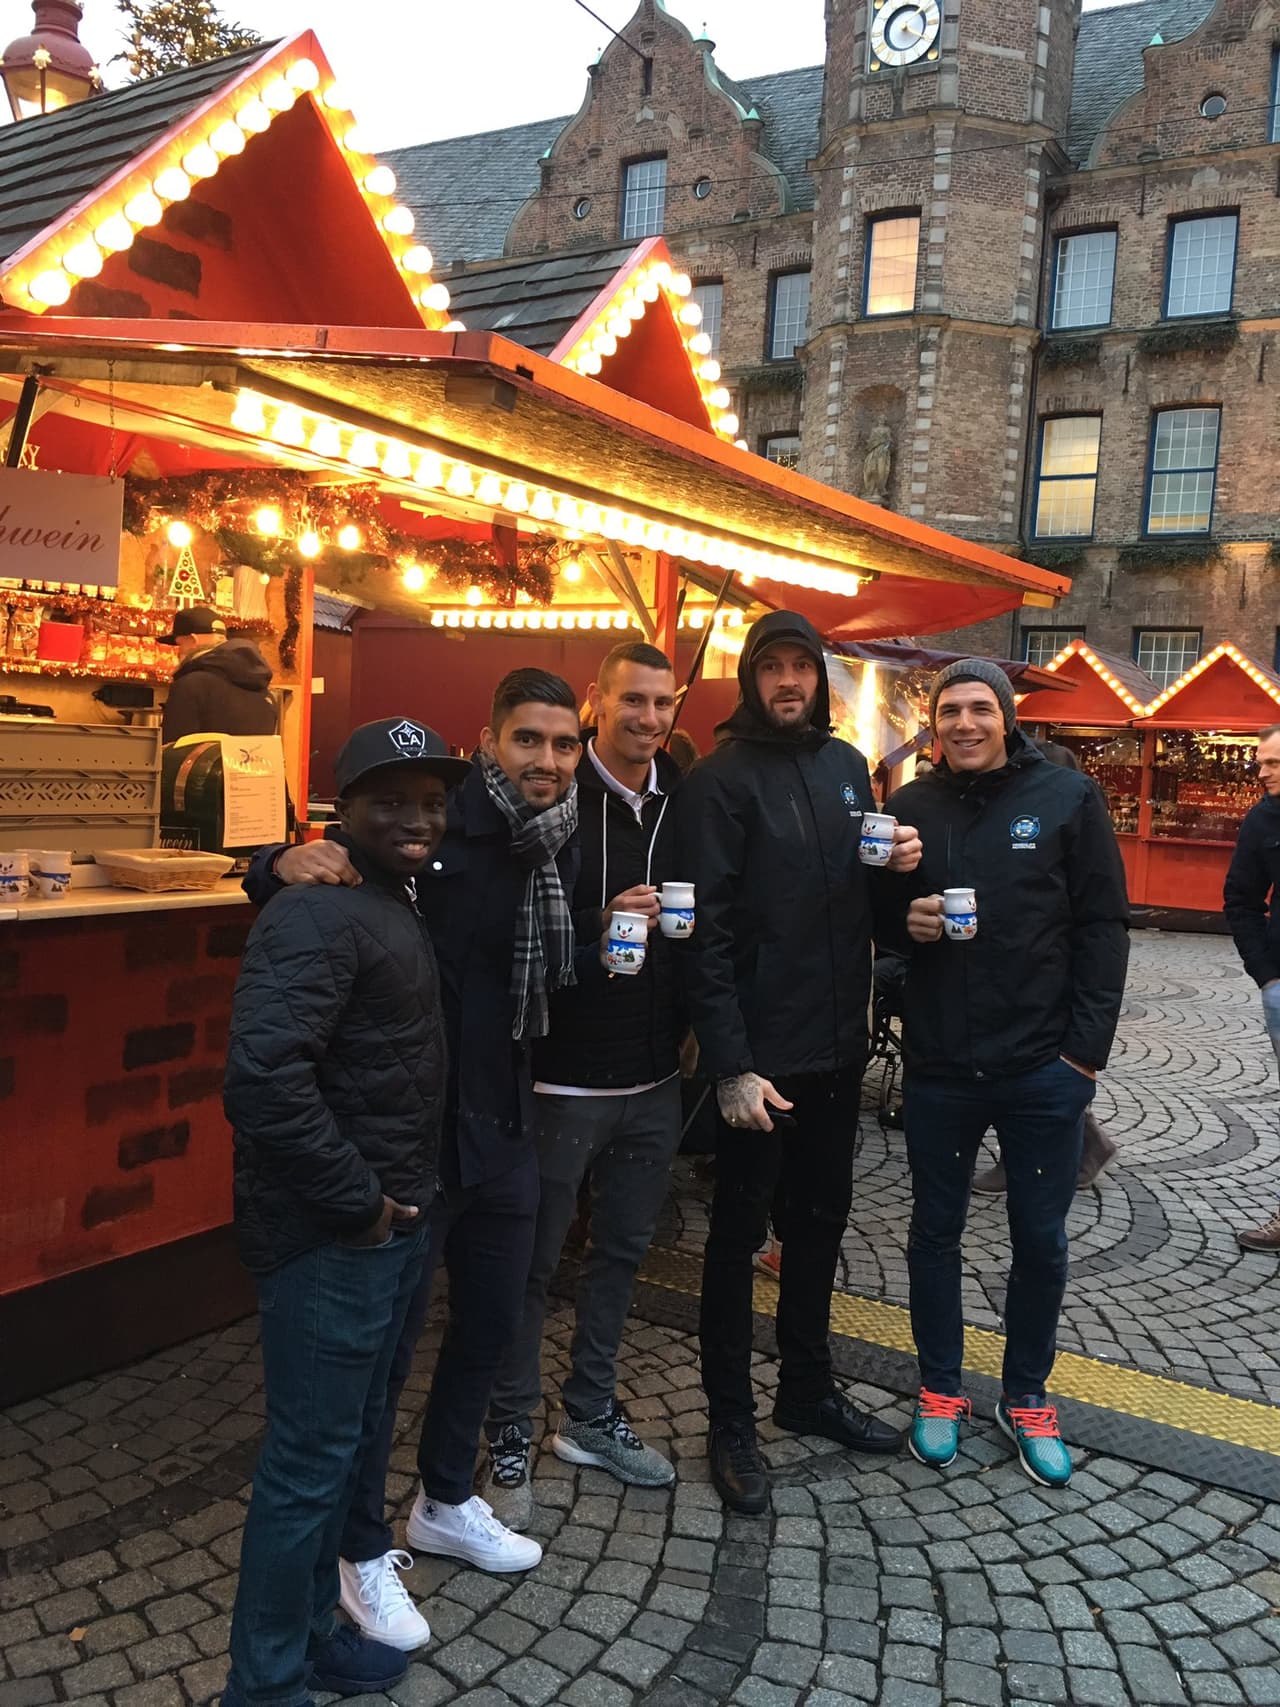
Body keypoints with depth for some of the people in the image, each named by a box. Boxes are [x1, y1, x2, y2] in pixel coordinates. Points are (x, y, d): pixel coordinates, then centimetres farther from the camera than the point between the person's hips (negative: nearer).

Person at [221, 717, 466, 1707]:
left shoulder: (396, 901, 8)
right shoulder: (320, 916, -21)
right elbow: (263, 1078, -32)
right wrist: (357, 1201, -21)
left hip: (393, 1224, 9)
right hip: (331, 1238, -9)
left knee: (353, 1437, 22)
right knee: (311, 1458, 5)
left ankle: (312, 1626, 41)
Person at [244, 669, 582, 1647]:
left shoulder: (563, 845, 2)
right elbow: (269, 879, -11)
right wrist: (289, 862, -34)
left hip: (504, 1126, 7)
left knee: (492, 1324, 21)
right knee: (386, 1342, 9)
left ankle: (447, 1501, 45)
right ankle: (364, 1548, 31)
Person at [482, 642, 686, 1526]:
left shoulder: (683, 802, 4)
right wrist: (597, 925, -28)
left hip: (653, 1077, 6)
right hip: (563, 1075, -6)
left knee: (623, 1248, 18)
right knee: (534, 1260, 8)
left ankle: (592, 1414, 37)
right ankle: (511, 1437, 26)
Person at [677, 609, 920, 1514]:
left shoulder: (846, 764, 8)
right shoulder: (721, 778, -11)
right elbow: (708, 930, -16)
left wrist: (898, 863, -6)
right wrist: (731, 1064, -21)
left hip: (838, 1042, 7)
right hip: (760, 1053, -6)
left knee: (821, 1219, 19)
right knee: (740, 1233, 7)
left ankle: (809, 1388, 37)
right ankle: (732, 1422, 22)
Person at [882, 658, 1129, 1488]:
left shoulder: (1069, 797, -3)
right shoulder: (911, 807, 3)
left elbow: (1104, 927, -3)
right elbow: (874, 919, 11)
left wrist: (1086, 1047, -8)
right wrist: (905, 920, -12)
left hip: (1044, 1066, -1)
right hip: (939, 1064, 2)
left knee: (1041, 1240, 11)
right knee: (935, 1231, 13)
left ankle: (1027, 1397, 31)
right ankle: (941, 1389, 32)